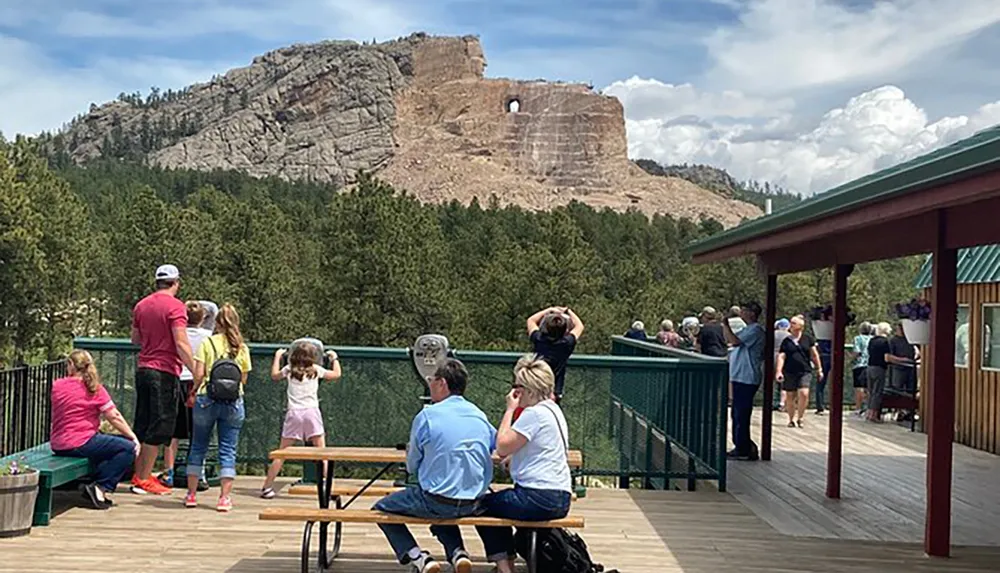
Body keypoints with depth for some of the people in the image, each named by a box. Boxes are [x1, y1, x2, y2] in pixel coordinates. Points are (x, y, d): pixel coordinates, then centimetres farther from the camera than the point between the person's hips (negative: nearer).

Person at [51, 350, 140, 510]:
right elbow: (114, 417, -7)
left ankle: (97, 487, 12)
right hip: (80, 444, -7)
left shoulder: (57, 386, 6)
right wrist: (133, 437, 1)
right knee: (129, 448, -4)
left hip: (58, 446, 8)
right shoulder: (94, 388, -8)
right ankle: (100, 488, -10)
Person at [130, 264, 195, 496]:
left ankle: (138, 474, 21)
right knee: (159, 427, -1)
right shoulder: (175, 306, -11)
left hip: (143, 369, 7)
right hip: (165, 372, -7)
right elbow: (181, 343, -18)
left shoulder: (142, 305, 11)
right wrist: (196, 370, -18)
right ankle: (144, 480, 1)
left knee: (142, 425, 15)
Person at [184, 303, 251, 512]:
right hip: (234, 402, 1)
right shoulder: (242, 348, 4)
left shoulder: (207, 343, -1)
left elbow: (199, 374, -6)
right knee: (228, 450, 5)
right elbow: (243, 379, 5)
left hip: (207, 398, -1)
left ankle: (191, 494, 17)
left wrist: (193, 393, 10)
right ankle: (225, 497, 3)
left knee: (198, 446, 12)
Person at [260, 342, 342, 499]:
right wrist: (335, 358, 31)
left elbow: (274, 375, 27)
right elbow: (336, 374, 16)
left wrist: (277, 356, 38)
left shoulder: (289, 369, 7)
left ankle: (267, 487, 10)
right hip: (312, 412, -1)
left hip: (293, 414, 2)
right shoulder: (316, 370, 3)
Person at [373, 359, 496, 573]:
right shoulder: (480, 416, 3)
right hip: (472, 505, 6)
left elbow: (412, 467, -2)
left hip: (436, 502, -5)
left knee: (381, 509, 16)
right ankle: (458, 553, 12)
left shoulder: (427, 416, -11)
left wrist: (409, 453, 22)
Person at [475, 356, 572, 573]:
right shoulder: (552, 408, 15)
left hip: (539, 499, -10)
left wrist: (510, 409, -9)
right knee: (497, 501, 31)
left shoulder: (534, 413, -16)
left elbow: (502, 447, -16)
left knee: (481, 505, 7)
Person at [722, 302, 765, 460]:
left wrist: (726, 325, -12)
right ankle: (741, 447, 20)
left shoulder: (755, 330, -12)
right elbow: (729, 340, 24)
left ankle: (743, 450, -2)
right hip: (740, 377, 10)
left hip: (747, 379, -10)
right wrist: (725, 324, 12)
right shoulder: (747, 329, 20)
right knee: (737, 414, 14)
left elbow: (735, 341, -21)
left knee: (741, 415, -7)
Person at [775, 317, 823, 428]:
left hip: (805, 372, -1)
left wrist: (819, 369, 15)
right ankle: (791, 419, 21)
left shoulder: (807, 339, 7)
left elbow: (814, 355, 14)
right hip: (789, 372, 1)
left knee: (804, 394, -17)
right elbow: (781, 357, 0)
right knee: (790, 396, 6)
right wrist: (778, 371, -12)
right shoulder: (786, 341, 6)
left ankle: (799, 418, 0)